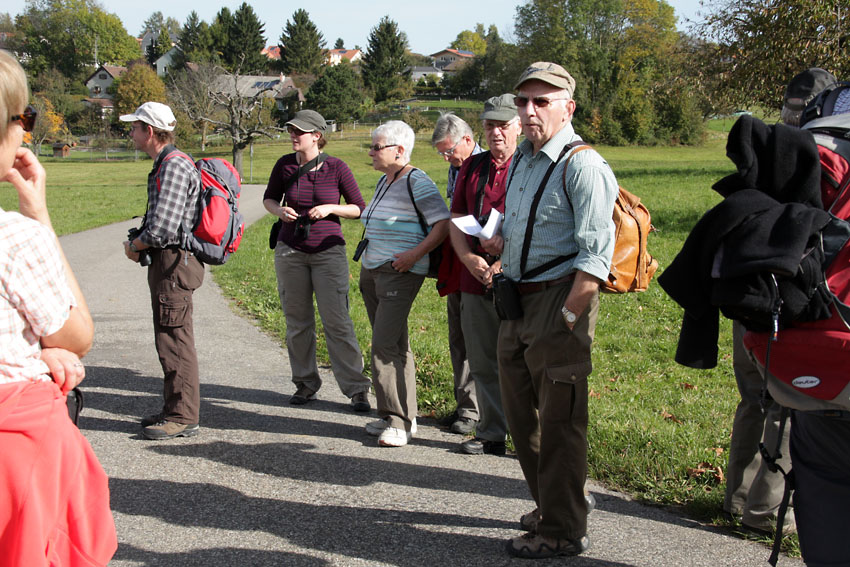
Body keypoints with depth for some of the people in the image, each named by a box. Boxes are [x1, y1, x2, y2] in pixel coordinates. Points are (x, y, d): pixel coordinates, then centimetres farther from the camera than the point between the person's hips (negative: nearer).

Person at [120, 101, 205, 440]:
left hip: (174, 263, -11)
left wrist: (136, 245, -6)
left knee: (174, 341, -6)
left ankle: (183, 417, 0)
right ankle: (174, 410, 25)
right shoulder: (165, 164, 16)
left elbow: (162, 229, -25)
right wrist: (138, 243, 8)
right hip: (167, 262, 11)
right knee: (170, 339, 16)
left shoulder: (174, 167, -18)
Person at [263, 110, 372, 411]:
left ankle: (357, 389, 1)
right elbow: (269, 197, 16)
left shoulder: (336, 167, -7)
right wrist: (279, 210, -6)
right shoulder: (285, 165, 1)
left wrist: (330, 208, -16)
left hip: (328, 251, -3)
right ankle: (305, 383, 23)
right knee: (297, 321, 8)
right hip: (290, 250, 3)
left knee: (337, 321, -6)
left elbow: (359, 208, 1)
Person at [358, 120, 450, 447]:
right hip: (371, 271, 9)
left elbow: (443, 224, -17)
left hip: (400, 273, -9)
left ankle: (399, 422, -8)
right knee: (393, 345, 12)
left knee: (385, 346, -14)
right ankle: (395, 416, 18)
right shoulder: (383, 182, 16)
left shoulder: (417, 182, -12)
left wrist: (414, 255, -21)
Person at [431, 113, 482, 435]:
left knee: (473, 339, -4)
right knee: (457, 336, 13)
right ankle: (463, 404, 23)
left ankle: (472, 410, 4)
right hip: (457, 263, 9)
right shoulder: (455, 168, 15)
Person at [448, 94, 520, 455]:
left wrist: (505, 265, -16)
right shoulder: (472, 167, 15)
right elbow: (456, 220, 13)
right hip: (476, 280, 5)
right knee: (483, 364, 10)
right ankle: (491, 434, 21)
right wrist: (468, 258, -4)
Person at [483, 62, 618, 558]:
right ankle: (548, 507, 36)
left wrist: (567, 317, -23)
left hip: (559, 300, -9)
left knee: (559, 421, 0)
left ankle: (563, 531, 13)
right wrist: (503, 241, 7)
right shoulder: (522, 158, 13)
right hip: (517, 300, 10)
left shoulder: (583, 166, -16)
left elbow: (595, 255, -21)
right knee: (521, 414, 19)